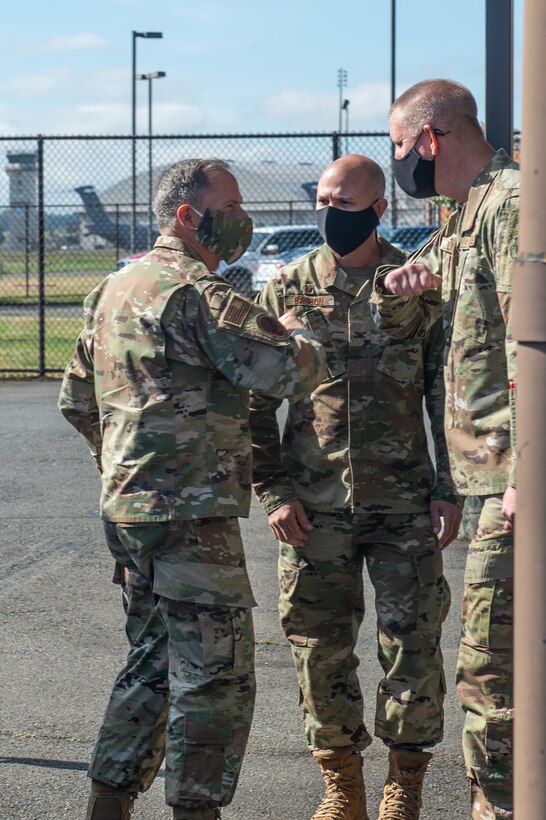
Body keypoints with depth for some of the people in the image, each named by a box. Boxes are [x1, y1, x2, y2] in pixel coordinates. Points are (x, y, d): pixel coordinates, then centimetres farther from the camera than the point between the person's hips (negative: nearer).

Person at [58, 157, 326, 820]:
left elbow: (76, 400, 22)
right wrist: (296, 332, 1)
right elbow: (291, 373, -20)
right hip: (191, 517, -10)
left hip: (127, 510, 10)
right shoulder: (197, 293, -15)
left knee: (153, 663, 18)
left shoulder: (115, 288, 16)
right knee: (216, 679, -2)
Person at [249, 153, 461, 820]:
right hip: (314, 503, 1)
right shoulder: (288, 288, 4)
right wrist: (273, 491, -1)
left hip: (405, 501, -1)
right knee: (321, 644, 5)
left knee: (412, 641, 1)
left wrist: (448, 489, -1)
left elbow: (447, 393, 5)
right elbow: (256, 400, 7)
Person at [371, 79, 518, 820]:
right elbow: (399, 328, 30)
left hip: (515, 475, -10)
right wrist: (399, 290, 5)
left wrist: (525, 473, -25)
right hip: (496, 472, 10)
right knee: (498, 658, 16)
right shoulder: (463, 221, 19)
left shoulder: (511, 203, -12)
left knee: (490, 666, -8)